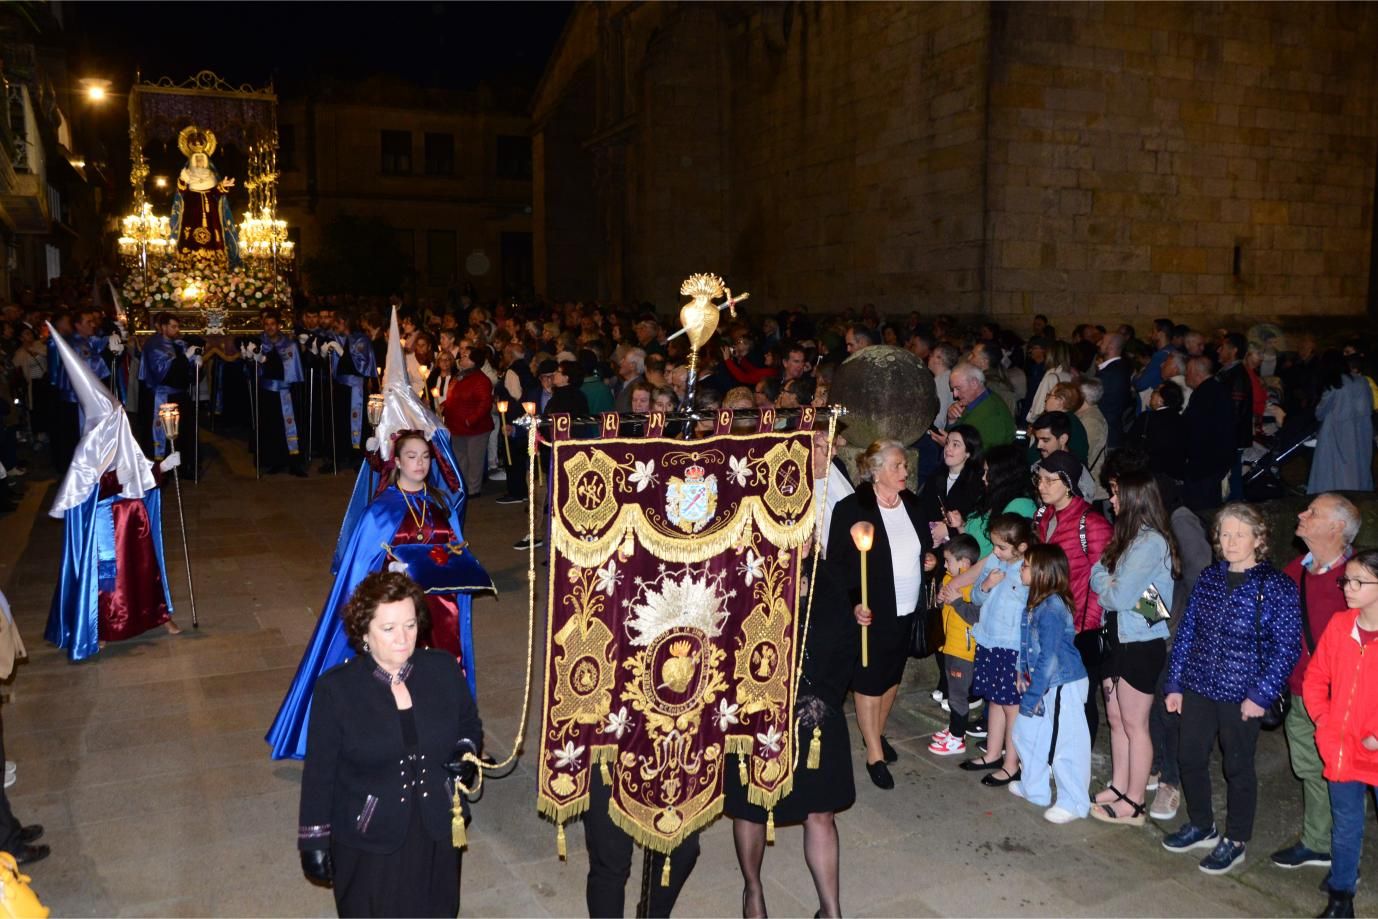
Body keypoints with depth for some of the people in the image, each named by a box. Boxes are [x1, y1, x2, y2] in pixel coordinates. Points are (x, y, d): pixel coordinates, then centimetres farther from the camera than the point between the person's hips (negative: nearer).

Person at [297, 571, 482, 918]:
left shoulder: (445, 670, -7)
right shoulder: (336, 688, -14)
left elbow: (470, 724, 10)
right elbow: (319, 771, -6)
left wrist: (468, 750, -11)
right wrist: (314, 840, -4)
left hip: (438, 834, 3)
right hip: (369, 840, -2)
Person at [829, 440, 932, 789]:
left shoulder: (911, 503, 3)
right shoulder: (851, 508, -15)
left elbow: (924, 545, 20)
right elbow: (838, 564, -15)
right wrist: (853, 604, -22)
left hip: (907, 611, 6)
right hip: (872, 613, -6)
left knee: (893, 675, 19)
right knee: (869, 681, 4)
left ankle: (877, 732, 40)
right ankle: (875, 755, 16)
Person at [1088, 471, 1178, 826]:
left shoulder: (1151, 542, -19)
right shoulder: (1127, 537, 11)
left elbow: (1120, 596, -21)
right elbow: (1098, 574, 6)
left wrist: (1106, 584, -2)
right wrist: (1109, 581, -14)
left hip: (1141, 643, -9)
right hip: (1118, 637, 9)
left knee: (1134, 724, 1)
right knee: (1115, 718, 16)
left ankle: (1134, 803, 11)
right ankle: (1118, 788, 28)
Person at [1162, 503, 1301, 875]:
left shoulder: (1276, 586, -9)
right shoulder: (1209, 578, 5)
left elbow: (1286, 647, -11)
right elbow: (1186, 632, 8)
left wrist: (1261, 695, -15)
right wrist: (1175, 683, 7)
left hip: (1240, 696, -5)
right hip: (1198, 689, 5)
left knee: (1238, 767, 9)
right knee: (1191, 759, 14)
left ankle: (1236, 841, 27)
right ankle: (1201, 826, 35)